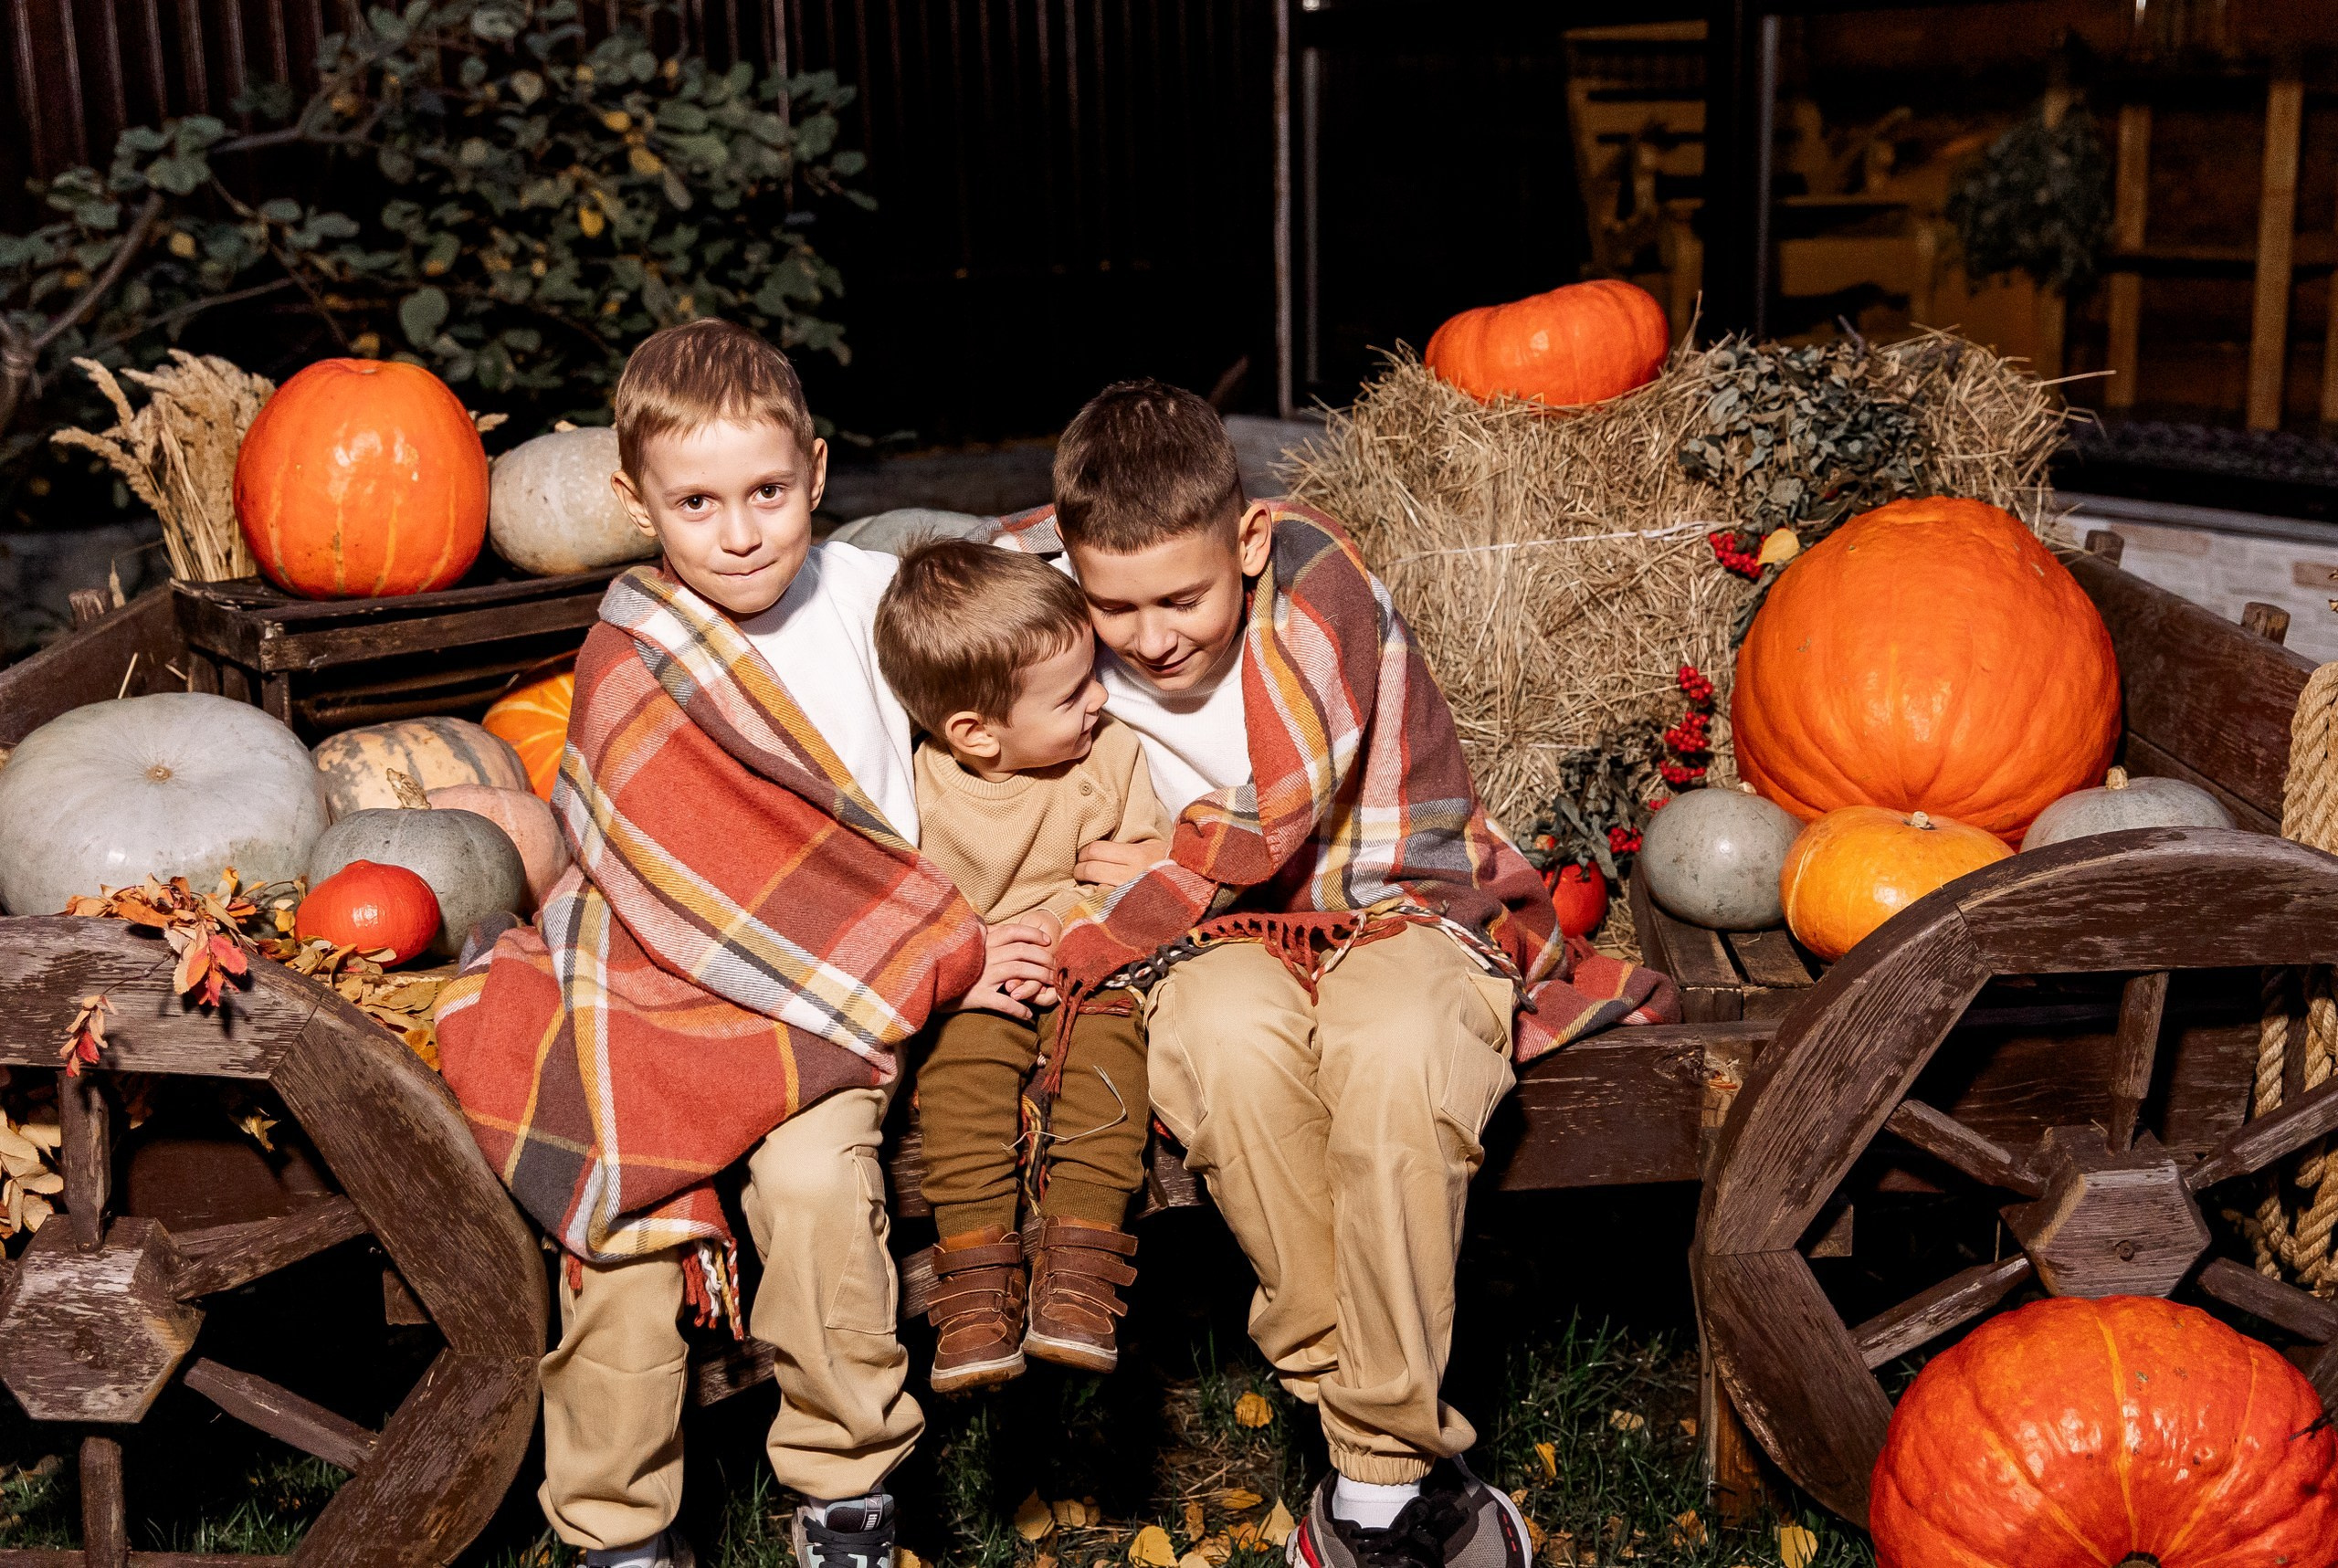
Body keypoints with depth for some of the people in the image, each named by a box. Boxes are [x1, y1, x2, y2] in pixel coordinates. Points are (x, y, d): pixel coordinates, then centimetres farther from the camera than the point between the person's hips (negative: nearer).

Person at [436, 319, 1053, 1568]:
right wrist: (940, 964, -16)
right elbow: (744, 880, -15)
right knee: (621, 1231, -23)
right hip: (654, 984, -1)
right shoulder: (630, 670, -10)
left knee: (816, 1182, -27)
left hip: (829, 995, 2)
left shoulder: (876, 598, 2)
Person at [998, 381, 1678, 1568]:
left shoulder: (1319, 579, -18)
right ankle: (1400, 1465, -25)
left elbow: (1277, 825, -19)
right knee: (1232, 1041, -36)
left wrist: (1083, 947, -14)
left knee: (1392, 1053, -38)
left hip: (1395, 905, -2)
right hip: (1221, 936, 2)